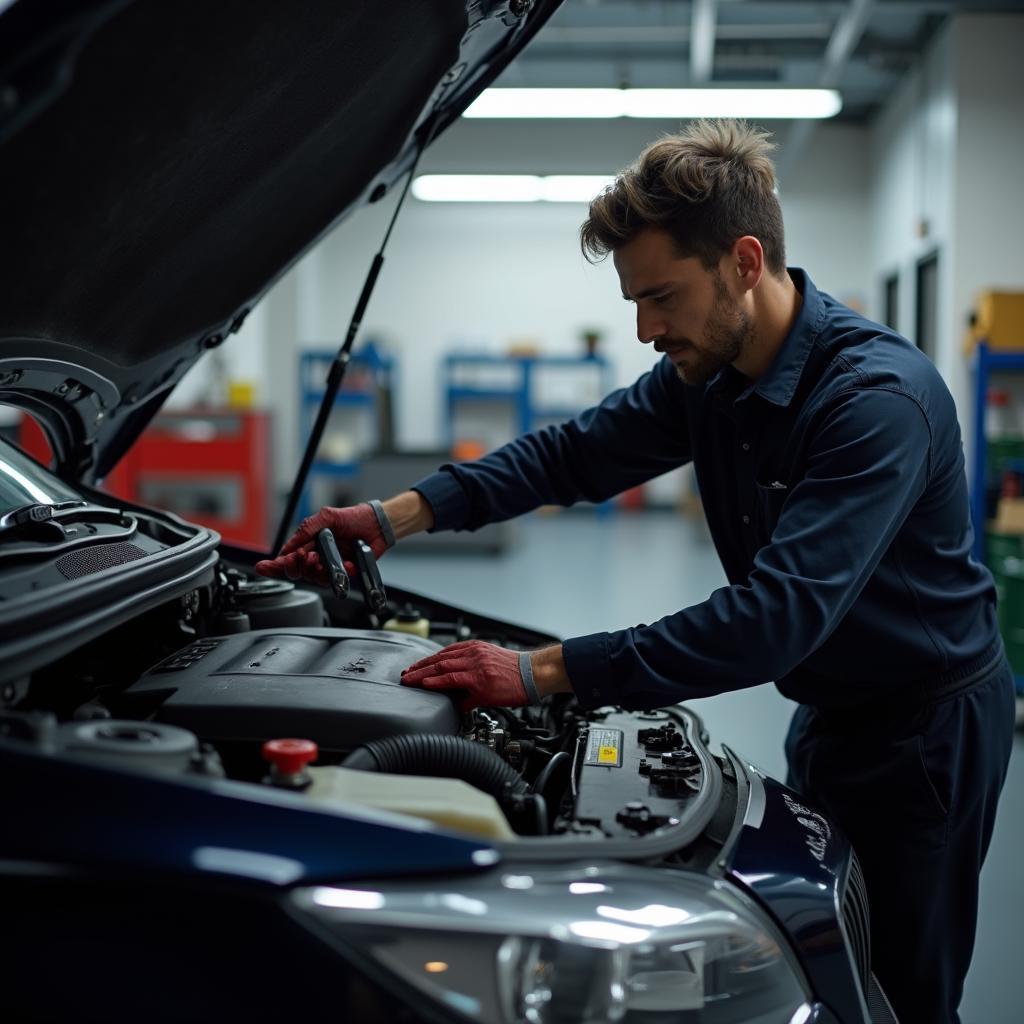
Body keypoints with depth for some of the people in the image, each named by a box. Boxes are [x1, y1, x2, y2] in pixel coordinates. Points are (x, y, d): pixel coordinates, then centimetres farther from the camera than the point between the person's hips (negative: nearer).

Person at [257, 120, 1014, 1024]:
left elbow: (779, 614, -37)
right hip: (832, 708, 8)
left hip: (928, 722, -7)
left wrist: (547, 671, -38)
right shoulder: (706, 373, -4)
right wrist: (401, 515, -8)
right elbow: (575, 454, 4)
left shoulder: (879, 395, -30)